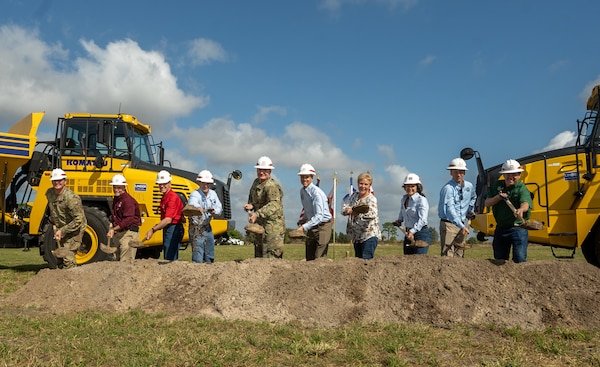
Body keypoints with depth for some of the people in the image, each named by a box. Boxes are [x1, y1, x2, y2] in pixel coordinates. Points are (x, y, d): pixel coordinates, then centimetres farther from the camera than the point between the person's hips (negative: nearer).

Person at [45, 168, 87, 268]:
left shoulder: (71, 198, -27)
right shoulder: (49, 193, -2)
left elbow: (78, 220, -27)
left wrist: (62, 231, -25)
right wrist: (54, 224, 12)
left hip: (75, 230, -8)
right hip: (61, 229, 8)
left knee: (67, 256, -16)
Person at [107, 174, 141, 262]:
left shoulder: (128, 200, -17)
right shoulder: (115, 199, 15)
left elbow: (128, 219, -26)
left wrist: (114, 229, -29)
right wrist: (111, 226, 10)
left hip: (128, 233, -10)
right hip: (118, 232, 10)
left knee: (125, 261, -11)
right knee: (118, 259, 14)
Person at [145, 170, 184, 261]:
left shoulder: (173, 197, -17)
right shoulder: (164, 197, 15)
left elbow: (168, 219, -24)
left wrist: (153, 230, -25)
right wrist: (157, 226, 6)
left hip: (174, 229, -11)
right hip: (167, 229, 11)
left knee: (170, 258, -11)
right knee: (167, 257, 15)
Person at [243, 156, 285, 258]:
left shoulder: (272, 186, -19)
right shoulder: (256, 182, 12)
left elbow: (274, 205, -34)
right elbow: (252, 198, 25)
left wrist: (257, 214, -44)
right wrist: (250, 205, 1)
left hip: (272, 225, -9)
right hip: (259, 224, 9)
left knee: (271, 257, -11)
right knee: (258, 255, 17)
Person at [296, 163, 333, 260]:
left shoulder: (316, 192, -20)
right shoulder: (302, 191, 7)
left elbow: (319, 216, -26)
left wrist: (304, 227, -31)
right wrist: (303, 220, 5)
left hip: (323, 225, -8)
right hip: (312, 225, 8)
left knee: (319, 258, -12)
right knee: (309, 258, 7)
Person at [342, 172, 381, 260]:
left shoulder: (371, 199, -11)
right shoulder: (354, 196, 10)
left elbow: (372, 214, -29)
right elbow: (344, 208, 2)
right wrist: (350, 210, -22)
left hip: (369, 236, -7)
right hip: (356, 236, 7)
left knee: (366, 260, -17)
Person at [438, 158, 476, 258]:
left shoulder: (469, 186, 10)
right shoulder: (448, 188, -13)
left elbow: (473, 197, 35)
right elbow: (450, 209, -24)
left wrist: (470, 210, 17)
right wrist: (461, 226, -33)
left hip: (463, 224, 7)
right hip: (449, 224, -7)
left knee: (459, 255, 8)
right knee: (448, 255, -13)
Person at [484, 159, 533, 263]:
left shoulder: (522, 188, -9)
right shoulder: (497, 185, 7)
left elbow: (525, 203, -30)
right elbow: (487, 203, 3)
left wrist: (521, 210, -53)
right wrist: (498, 197, -16)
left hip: (518, 228, -5)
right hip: (501, 228, 5)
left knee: (519, 260, -11)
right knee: (499, 260, 12)